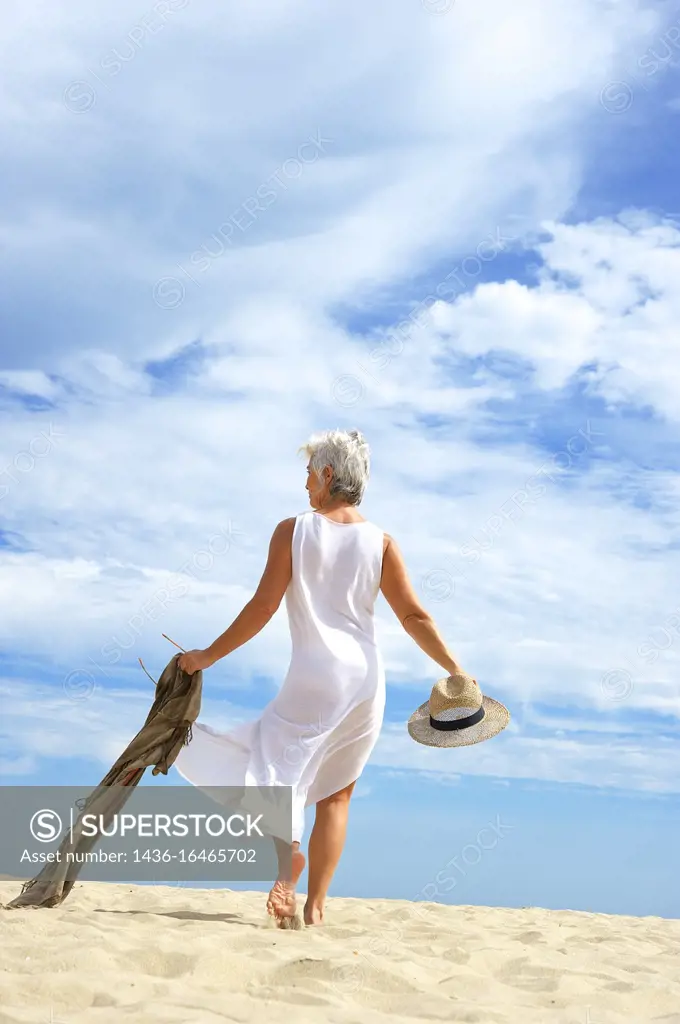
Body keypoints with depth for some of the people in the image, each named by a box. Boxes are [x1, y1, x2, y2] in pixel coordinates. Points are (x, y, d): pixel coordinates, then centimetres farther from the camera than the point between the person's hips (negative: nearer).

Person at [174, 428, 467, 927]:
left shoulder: (293, 530, -3)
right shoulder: (381, 541, 3)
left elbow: (263, 607, -6)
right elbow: (414, 616, 0)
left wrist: (209, 655, 3)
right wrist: (455, 670, 7)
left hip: (312, 678, -3)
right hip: (366, 678, 3)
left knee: (273, 765, 5)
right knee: (335, 794, 13)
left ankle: (286, 847, -25)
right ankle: (315, 905, 13)